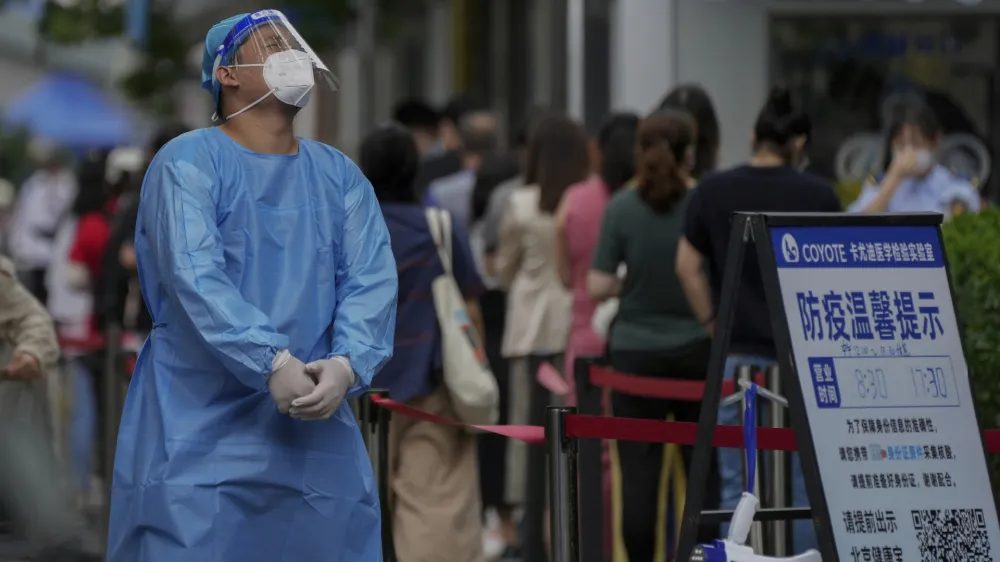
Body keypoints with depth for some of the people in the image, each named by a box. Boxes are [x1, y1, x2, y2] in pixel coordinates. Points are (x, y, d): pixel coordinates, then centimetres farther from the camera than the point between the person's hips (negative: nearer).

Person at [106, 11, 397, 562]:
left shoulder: (340, 177, 13)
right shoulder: (187, 164, -4)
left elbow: (372, 281, 1)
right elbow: (196, 278, -16)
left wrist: (346, 366, -18)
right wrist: (274, 363, -26)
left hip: (316, 431, 5)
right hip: (201, 428, -4)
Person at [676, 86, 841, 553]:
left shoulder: (712, 192, 2)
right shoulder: (818, 196, -3)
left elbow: (687, 266, 3)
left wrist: (712, 324, 9)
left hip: (738, 352, 1)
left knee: (738, 484, 5)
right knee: (803, 480, 4)